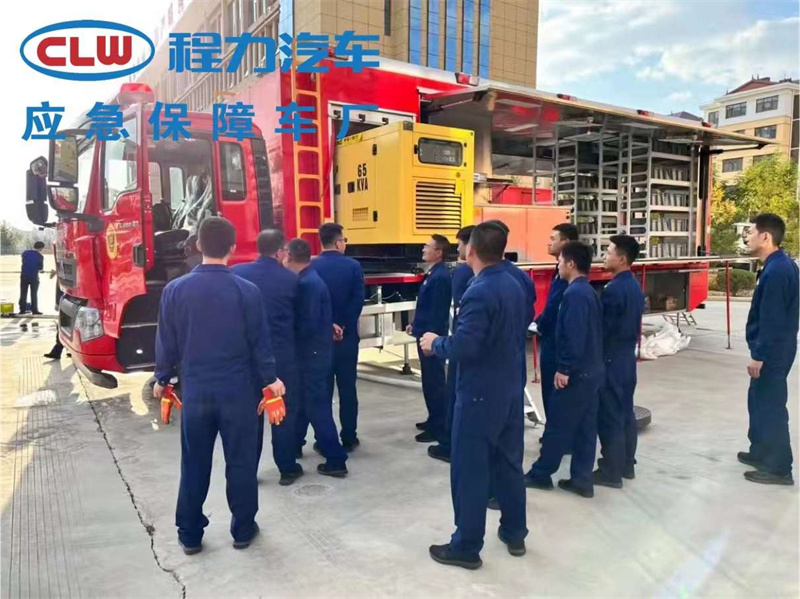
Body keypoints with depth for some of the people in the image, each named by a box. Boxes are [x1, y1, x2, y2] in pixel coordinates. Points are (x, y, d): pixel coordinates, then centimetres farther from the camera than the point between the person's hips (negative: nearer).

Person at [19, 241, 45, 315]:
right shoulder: (40, 256, -9)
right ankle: (34, 310, 5)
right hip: (34, 276, -4)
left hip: (24, 276, 4)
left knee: (23, 293, 10)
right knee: (34, 294, 4)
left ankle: (22, 309, 11)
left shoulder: (25, 253, 3)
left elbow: (23, 262, 14)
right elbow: (41, 268, -5)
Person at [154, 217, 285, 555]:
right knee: (241, 462, 11)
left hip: (195, 390, 2)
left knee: (194, 465, 14)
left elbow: (166, 342, 3)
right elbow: (260, 341, -6)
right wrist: (270, 379, 7)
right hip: (238, 390, -2)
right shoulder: (247, 291, -11)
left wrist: (163, 378, 18)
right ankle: (243, 530, 23)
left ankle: (190, 535, 25)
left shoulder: (174, 290, -5)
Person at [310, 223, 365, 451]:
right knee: (347, 389, 9)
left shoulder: (310, 267, -4)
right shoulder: (353, 266, -6)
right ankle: (349, 438, 16)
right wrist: (343, 326, -5)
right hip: (347, 336, -1)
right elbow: (358, 301, -11)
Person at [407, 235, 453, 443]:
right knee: (430, 380, 18)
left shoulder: (441, 277, -19)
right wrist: (416, 324, 18)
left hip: (432, 335, -10)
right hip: (426, 332, 10)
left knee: (435, 382, -1)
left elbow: (438, 311, -22)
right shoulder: (432, 274, 12)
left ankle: (439, 427, 9)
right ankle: (434, 419, 31)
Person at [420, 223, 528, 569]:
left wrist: (435, 343, -10)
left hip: (479, 394, -8)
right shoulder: (514, 286, 5)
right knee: (509, 462, 18)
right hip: (510, 389, 9)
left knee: (470, 469, 4)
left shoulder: (478, 292, -22)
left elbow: (463, 347, -27)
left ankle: (466, 547, 16)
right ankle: (514, 533, 32)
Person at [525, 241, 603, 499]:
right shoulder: (589, 291, 12)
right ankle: (582, 479, 18)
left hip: (575, 373, -9)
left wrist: (564, 369, -19)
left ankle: (541, 473, 16)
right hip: (592, 370, 9)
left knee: (558, 425, 3)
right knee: (585, 427, 11)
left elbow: (573, 336, -24)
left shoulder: (574, 293, -18)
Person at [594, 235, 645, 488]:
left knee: (609, 416, -1)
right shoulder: (635, 286, 9)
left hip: (611, 359, -9)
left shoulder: (613, 289, -20)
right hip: (628, 356, 9)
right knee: (626, 412, 16)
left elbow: (603, 328, -18)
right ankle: (626, 464, 26)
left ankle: (611, 472, 7)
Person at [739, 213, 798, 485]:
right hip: (774, 348, 10)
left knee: (770, 405, 0)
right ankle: (760, 452, 34)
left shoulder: (776, 271, -23)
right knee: (759, 400, 20)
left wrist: (759, 356, -19)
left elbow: (771, 319, -24)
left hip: (771, 352, -10)